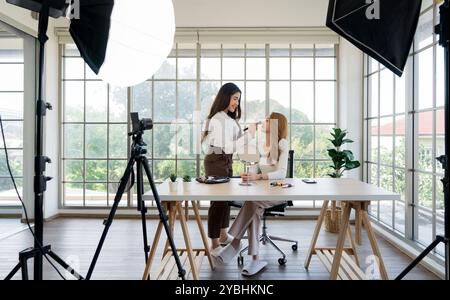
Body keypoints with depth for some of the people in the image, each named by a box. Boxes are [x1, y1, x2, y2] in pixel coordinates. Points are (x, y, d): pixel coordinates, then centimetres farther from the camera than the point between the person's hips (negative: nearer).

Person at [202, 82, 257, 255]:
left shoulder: (229, 118, 12)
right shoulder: (218, 119, -19)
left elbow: (234, 140, 11)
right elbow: (228, 146, -24)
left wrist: (249, 132, 1)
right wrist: (249, 135, -22)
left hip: (226, 161, 10)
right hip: (216, 162, -10)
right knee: (218, 200, -4)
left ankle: (223, 235, 32)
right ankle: (214, 244, 7)